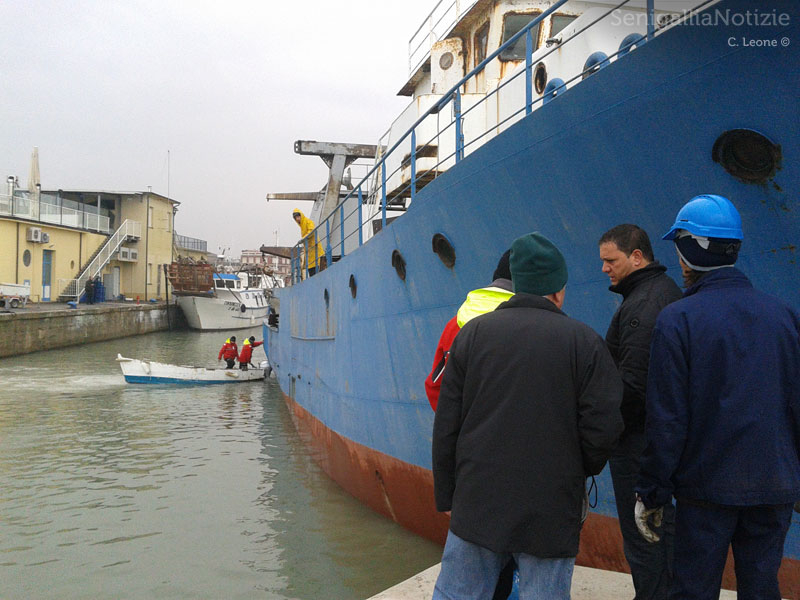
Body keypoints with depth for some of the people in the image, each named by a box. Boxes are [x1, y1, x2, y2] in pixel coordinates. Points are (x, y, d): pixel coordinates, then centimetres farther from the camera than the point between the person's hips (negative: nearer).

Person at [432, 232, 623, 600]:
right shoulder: (584, 341, -2)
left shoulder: (472, 333, 3)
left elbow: (446, 427, 3)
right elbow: (603, 428, -6)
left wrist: (446, 496, 12)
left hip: (476, 504, 2)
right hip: (552, 512, -1)